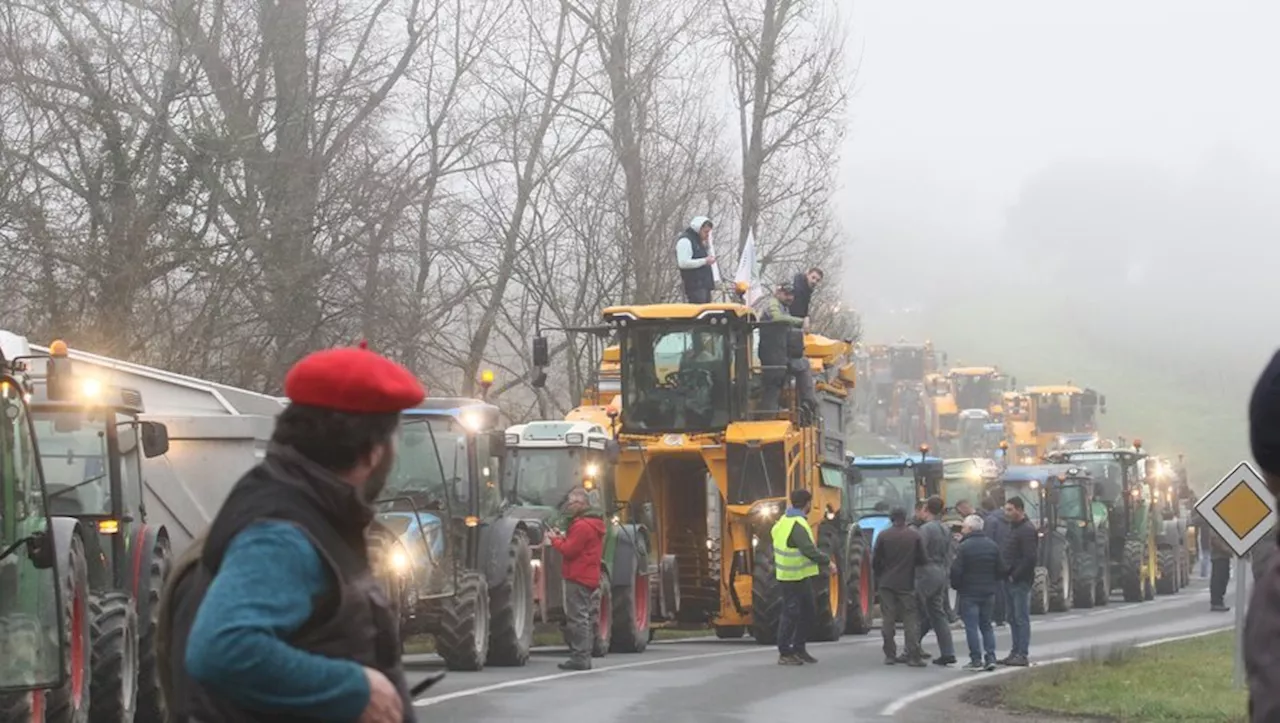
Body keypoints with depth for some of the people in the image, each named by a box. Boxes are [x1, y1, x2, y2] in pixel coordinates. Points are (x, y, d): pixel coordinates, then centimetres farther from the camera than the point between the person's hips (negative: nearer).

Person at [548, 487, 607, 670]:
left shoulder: (581, 526, -15)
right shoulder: (593, 524, 18)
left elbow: (569, 550, -18)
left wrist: (555, 540, -2)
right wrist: (562, 538, 9)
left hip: (577, 578, -10)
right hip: (589, 578, 10)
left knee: (577, 618, -10)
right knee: (582, 618, 14)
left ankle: (579, 658, -12)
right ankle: (584, 658, 17)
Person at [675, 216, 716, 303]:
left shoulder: (698, 240, 20)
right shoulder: (685, 241, -11)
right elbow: (683, 263, -20)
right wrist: (704, 261, -17)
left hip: (704, 284, 10)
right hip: (695, 286, -10)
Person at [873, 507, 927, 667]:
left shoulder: (883, 536, -4)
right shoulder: (914, 536, -4)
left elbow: (875, 561, -2)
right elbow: (921, 560, 0)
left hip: (887, 583, 0)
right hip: (907, 583, 0)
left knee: (888, 619, 6)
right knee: (910, 619, 3)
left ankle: (890, 655, 5)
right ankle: (913, 656, -3)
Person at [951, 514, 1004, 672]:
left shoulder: (965, 546, -14)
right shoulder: (992, 545, 5)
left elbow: (956, 570, -16)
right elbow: (1001, 570, 7)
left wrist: (956, 585, 1)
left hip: (969, 593, -6)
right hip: (988, 593, 6)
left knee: (971, 626, -1)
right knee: (986, 626, 14)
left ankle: (976, 660, -4)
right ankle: (990, 657, 6)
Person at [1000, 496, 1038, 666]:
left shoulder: (1027, 530, -14)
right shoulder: (1014, 528, 17)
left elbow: (1029, 558, -21)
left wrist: (1015, 576, -17)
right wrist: (1007, 574, 10)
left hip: (1020, 581, -10)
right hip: (1012, 581, 10)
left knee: (1021, 618, -7)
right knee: (1013, 618, 12)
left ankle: (1022, 654, -6)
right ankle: (1016, 652, 17)